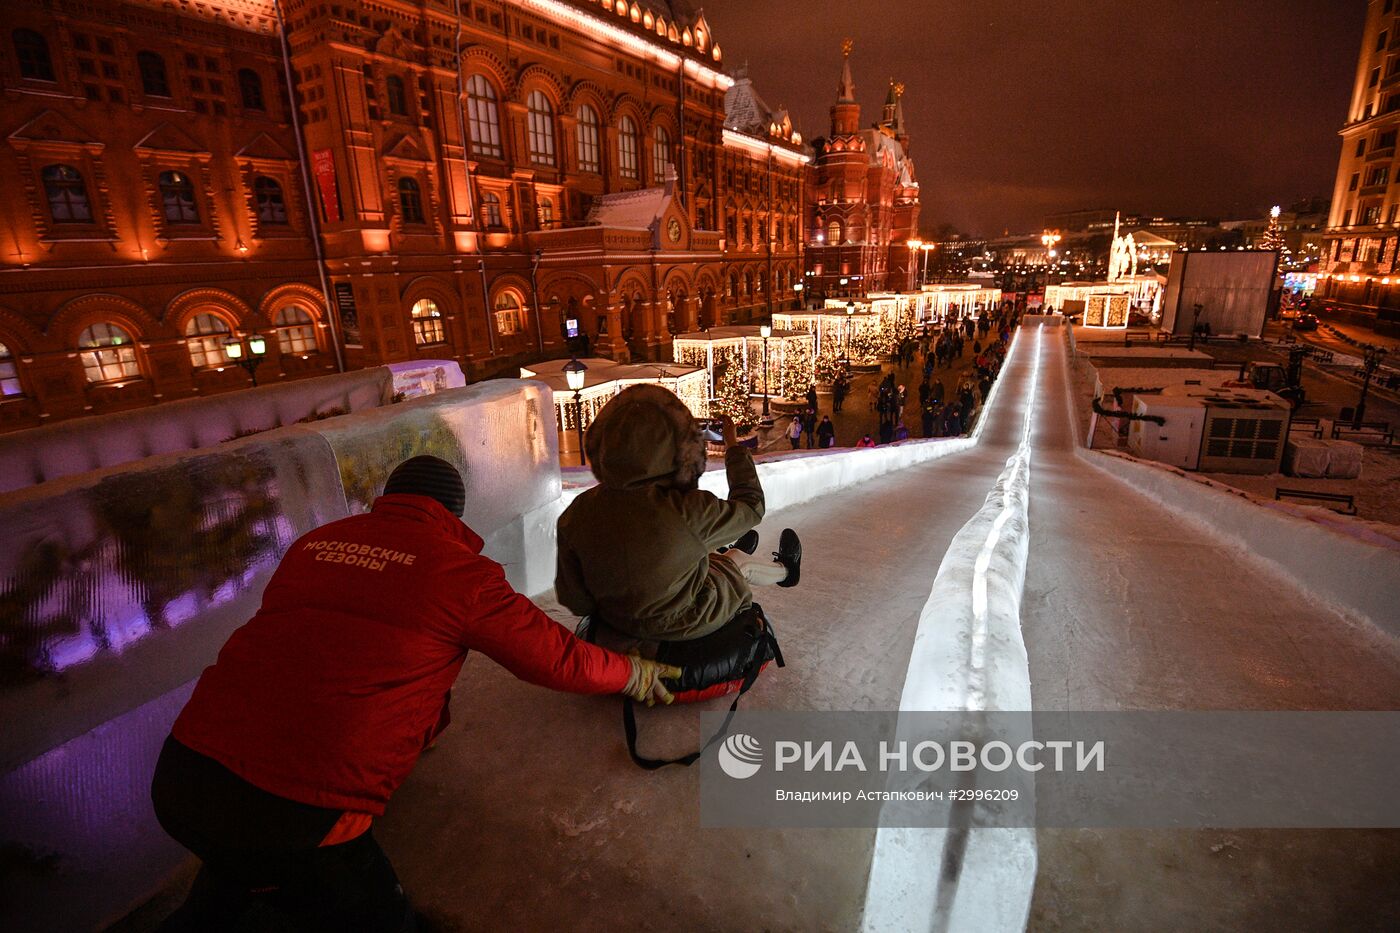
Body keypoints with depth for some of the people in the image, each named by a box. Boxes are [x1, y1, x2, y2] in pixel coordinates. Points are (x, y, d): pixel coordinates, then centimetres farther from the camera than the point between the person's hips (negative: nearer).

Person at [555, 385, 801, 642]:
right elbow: (751, 507, -13)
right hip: (685, 625, -4)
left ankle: (729, 554, 63)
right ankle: (786, 571, 59)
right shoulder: (688, 511, -35)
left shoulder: (578, 513, -22)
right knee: (741, 561, 26)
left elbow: (573, 599, -10)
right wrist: (732, 444, 0)